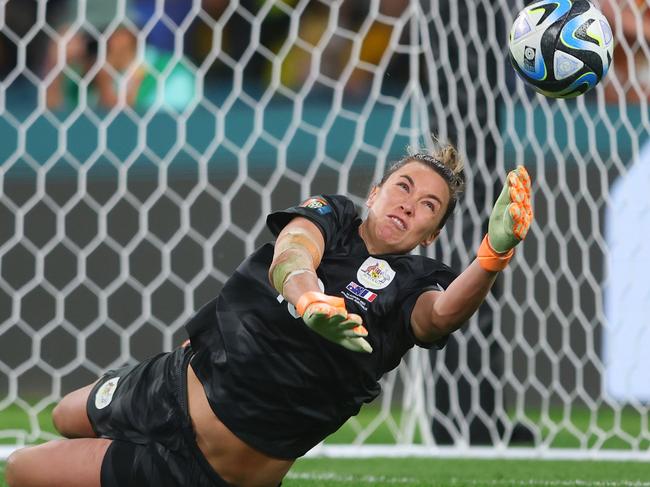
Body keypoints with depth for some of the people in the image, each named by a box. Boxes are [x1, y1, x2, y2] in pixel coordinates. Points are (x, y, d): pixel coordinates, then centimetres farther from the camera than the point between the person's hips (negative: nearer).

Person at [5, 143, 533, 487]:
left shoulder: (413, 283, -12)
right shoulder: (329, 214, -3)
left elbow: (442, 313, -35)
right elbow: (289, 256, -23)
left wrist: (494, 254, -57)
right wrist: (309, 300, -49)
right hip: (175, 380, 5)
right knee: (67, 418, 33)